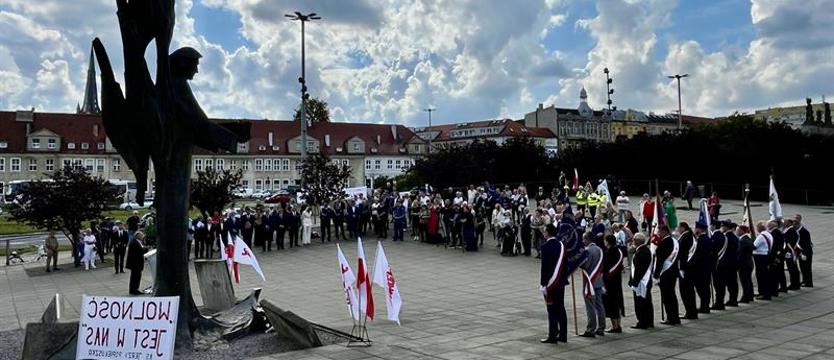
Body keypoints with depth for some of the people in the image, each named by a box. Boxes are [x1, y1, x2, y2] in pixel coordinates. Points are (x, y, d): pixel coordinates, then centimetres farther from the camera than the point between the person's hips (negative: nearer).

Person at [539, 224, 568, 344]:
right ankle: (563, 335, 18)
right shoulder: (561, 245, 4)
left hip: (550, 283, -7)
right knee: (561, 309, 12)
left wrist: (543, 283, -10)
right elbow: (565, 263, 9)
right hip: (561, 281, 7)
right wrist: (564, 277, 17)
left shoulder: (546, 246, -15)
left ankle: (552, 336, 2)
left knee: (552, 310, -2)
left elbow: (544, 266, -16)